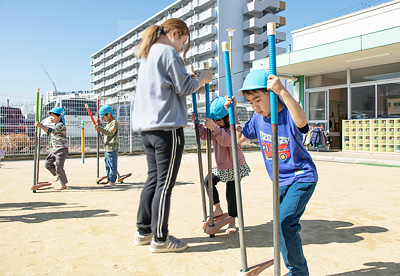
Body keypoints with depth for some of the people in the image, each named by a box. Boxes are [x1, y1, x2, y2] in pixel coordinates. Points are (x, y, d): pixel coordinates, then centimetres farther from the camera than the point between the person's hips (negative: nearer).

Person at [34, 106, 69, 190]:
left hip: (62, 150, -10)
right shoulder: (55, 125, 15)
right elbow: (50, 133, 23)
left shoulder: (61, 125, -17)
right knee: (48, 163, 13)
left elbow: (52, 131, -32)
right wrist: (42, 126, 11)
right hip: (54, 149, 10)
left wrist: (41, 126, -36)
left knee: (59, 167, -5)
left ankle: (63, 185, 8)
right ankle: (59, 175, 31)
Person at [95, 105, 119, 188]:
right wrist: (99, 126, 16)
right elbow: (105, 132, 28)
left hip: (112, 148, -10)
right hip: (107, 147, 10)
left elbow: (110, 132, -23)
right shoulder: (109, 123, 18)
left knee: (112, 164, -6)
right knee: (107, 164, 17)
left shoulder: (114, 122, -12)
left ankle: (112, 181, -2)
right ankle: (109, 179, 26)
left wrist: (99, 128, -24)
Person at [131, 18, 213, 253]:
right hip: (167, 126, -9)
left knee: (153, 179, 14)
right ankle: (160, 239, 5)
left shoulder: (148, 54, 22)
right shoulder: (169, 52, -6)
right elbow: (184, 88, -8)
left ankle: (144, 231, 21)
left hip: (148, 127, 9)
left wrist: (189, 80, 22)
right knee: (165, 183, -3)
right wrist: (203, 79, 9)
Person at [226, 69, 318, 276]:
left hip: (302, 177, -7)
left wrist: (282, 92, -52)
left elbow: (301, 121, -43)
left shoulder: (288, 115, -20)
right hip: (281, 182, 8)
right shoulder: (258, 118, 0)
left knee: (284, 222, -19)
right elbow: (239, 138, 11)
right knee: (283, 226, 15)